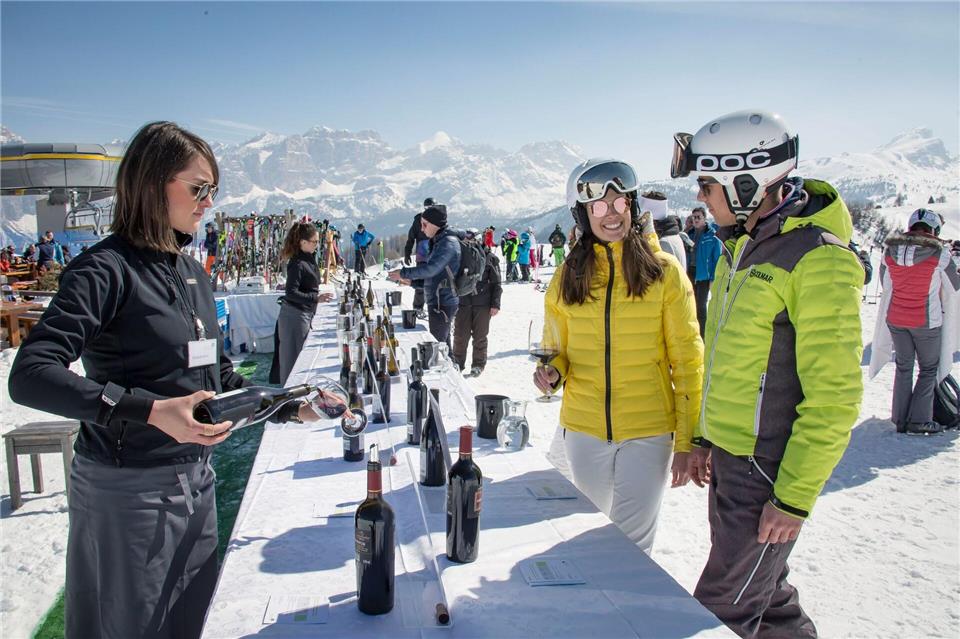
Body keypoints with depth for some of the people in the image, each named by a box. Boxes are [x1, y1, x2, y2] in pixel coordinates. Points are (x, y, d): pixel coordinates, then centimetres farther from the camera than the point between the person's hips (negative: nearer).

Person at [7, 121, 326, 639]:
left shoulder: (192, 272, 8)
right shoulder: (105, 269, -15)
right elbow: (30, 376, -26)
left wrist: (290, 407, 5)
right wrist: (151, 411, -35)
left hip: (195, 480, 7)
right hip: (127, 491, -7)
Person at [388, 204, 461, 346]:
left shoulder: (448, 243, -17)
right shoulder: (439, 241, 15)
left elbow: (430, 269, -24)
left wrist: (404, 273, -16)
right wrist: (410, 280, 12)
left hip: (442, 304, -10)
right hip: (439, 302, 10)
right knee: (443, 342, 17)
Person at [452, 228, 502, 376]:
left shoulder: (490, 258, -1)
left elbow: (496, 283, 0)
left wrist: (495, 304, -6)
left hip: (482, 304, -2)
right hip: (462, 302, 2)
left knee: (480, 336, 6)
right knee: (460, 336, 3)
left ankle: (478, 364, 19)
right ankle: (458, 363, 18)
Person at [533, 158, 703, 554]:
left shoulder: (664, 271, -6)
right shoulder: (568, 275, 2)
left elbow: (687, 360, -4)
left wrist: (687, 441, -5)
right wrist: (552, 372, -12)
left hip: (648, 432, -3)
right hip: (585, 429, 3)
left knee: (631, 544, 3)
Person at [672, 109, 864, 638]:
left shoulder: (818, 261, -19)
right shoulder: (742, 247, 9)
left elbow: (833, 397, -19)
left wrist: (795, 497, -17)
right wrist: (704, 437, 17)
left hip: (769, 469, -8)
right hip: (728, 456, 8)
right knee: (762, 592, 22)